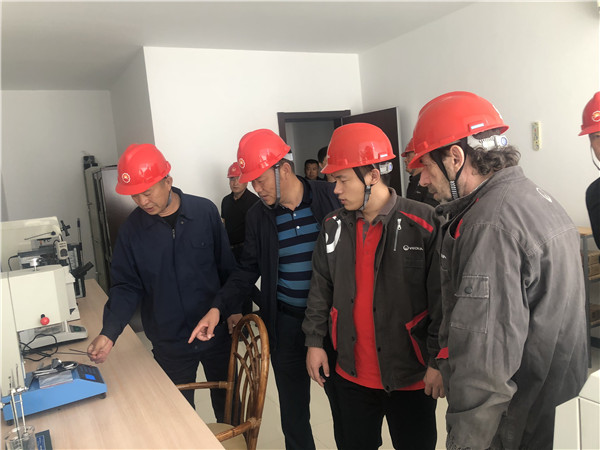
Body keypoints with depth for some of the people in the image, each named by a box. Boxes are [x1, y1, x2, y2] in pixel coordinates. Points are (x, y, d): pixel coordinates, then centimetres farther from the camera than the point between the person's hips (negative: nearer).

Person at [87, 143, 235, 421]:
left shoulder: (205, 211, -10)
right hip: (169, 344, 0)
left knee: (228, 407, 20)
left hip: (217, 334, 1)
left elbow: (227, 268, -4)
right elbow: (126, 287, -5)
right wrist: (108, 334, -16)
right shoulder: (132, 229, -8)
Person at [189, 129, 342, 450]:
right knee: (293, 410, 15)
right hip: (285, 324, 2)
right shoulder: (258, 215, -1)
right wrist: (218, 308, -5)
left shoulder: (331, 198, -10)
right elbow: (248, 268, 6)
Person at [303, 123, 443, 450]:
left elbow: (442, 299, -14)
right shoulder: (334, 226, 1)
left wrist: (438, 362, -13)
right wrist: (314, 341, 7)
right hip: (351, 375, 5)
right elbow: (320, 289, 8)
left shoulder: (424, 224, -16)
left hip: (410, 377, -4)